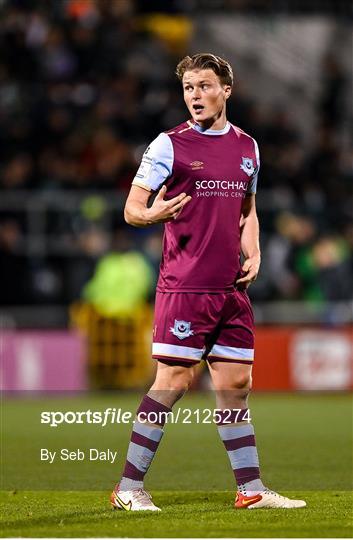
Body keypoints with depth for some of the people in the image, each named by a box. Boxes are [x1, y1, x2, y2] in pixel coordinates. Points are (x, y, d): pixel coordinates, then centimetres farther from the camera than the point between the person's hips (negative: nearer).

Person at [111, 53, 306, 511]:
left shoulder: (247, 146, 14)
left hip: (232, 288, 5)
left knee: (236, 383, 8)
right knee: (173, 381, -9)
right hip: (184, 285, -5)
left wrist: (253, 254, 9)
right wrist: (151, 213, -27)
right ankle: (129, 488, -2)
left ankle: (251, 489, 15)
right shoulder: (169, 145, -3)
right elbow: (132, 209, -4)